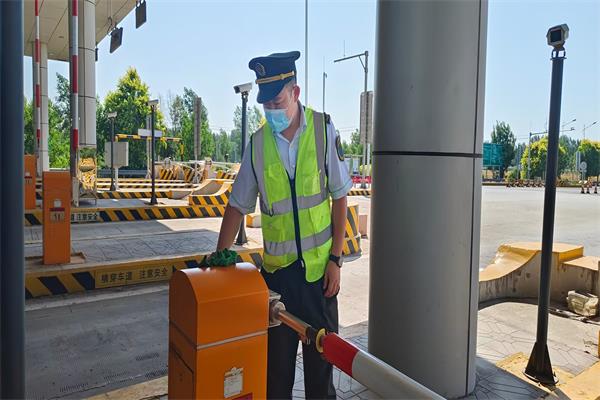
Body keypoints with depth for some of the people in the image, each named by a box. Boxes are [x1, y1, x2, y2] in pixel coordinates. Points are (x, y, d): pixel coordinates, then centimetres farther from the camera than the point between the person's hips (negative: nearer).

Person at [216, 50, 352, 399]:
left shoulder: (324, 130, -5)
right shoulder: (257, 143, -1)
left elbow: (340, 198, -2)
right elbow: (238, 206, 6)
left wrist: (336, 259, -5)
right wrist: (221, 255, -1)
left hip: (319, 265, -1)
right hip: (276, 267, 2)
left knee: (321, 354, 13)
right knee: (276, 357, 13)